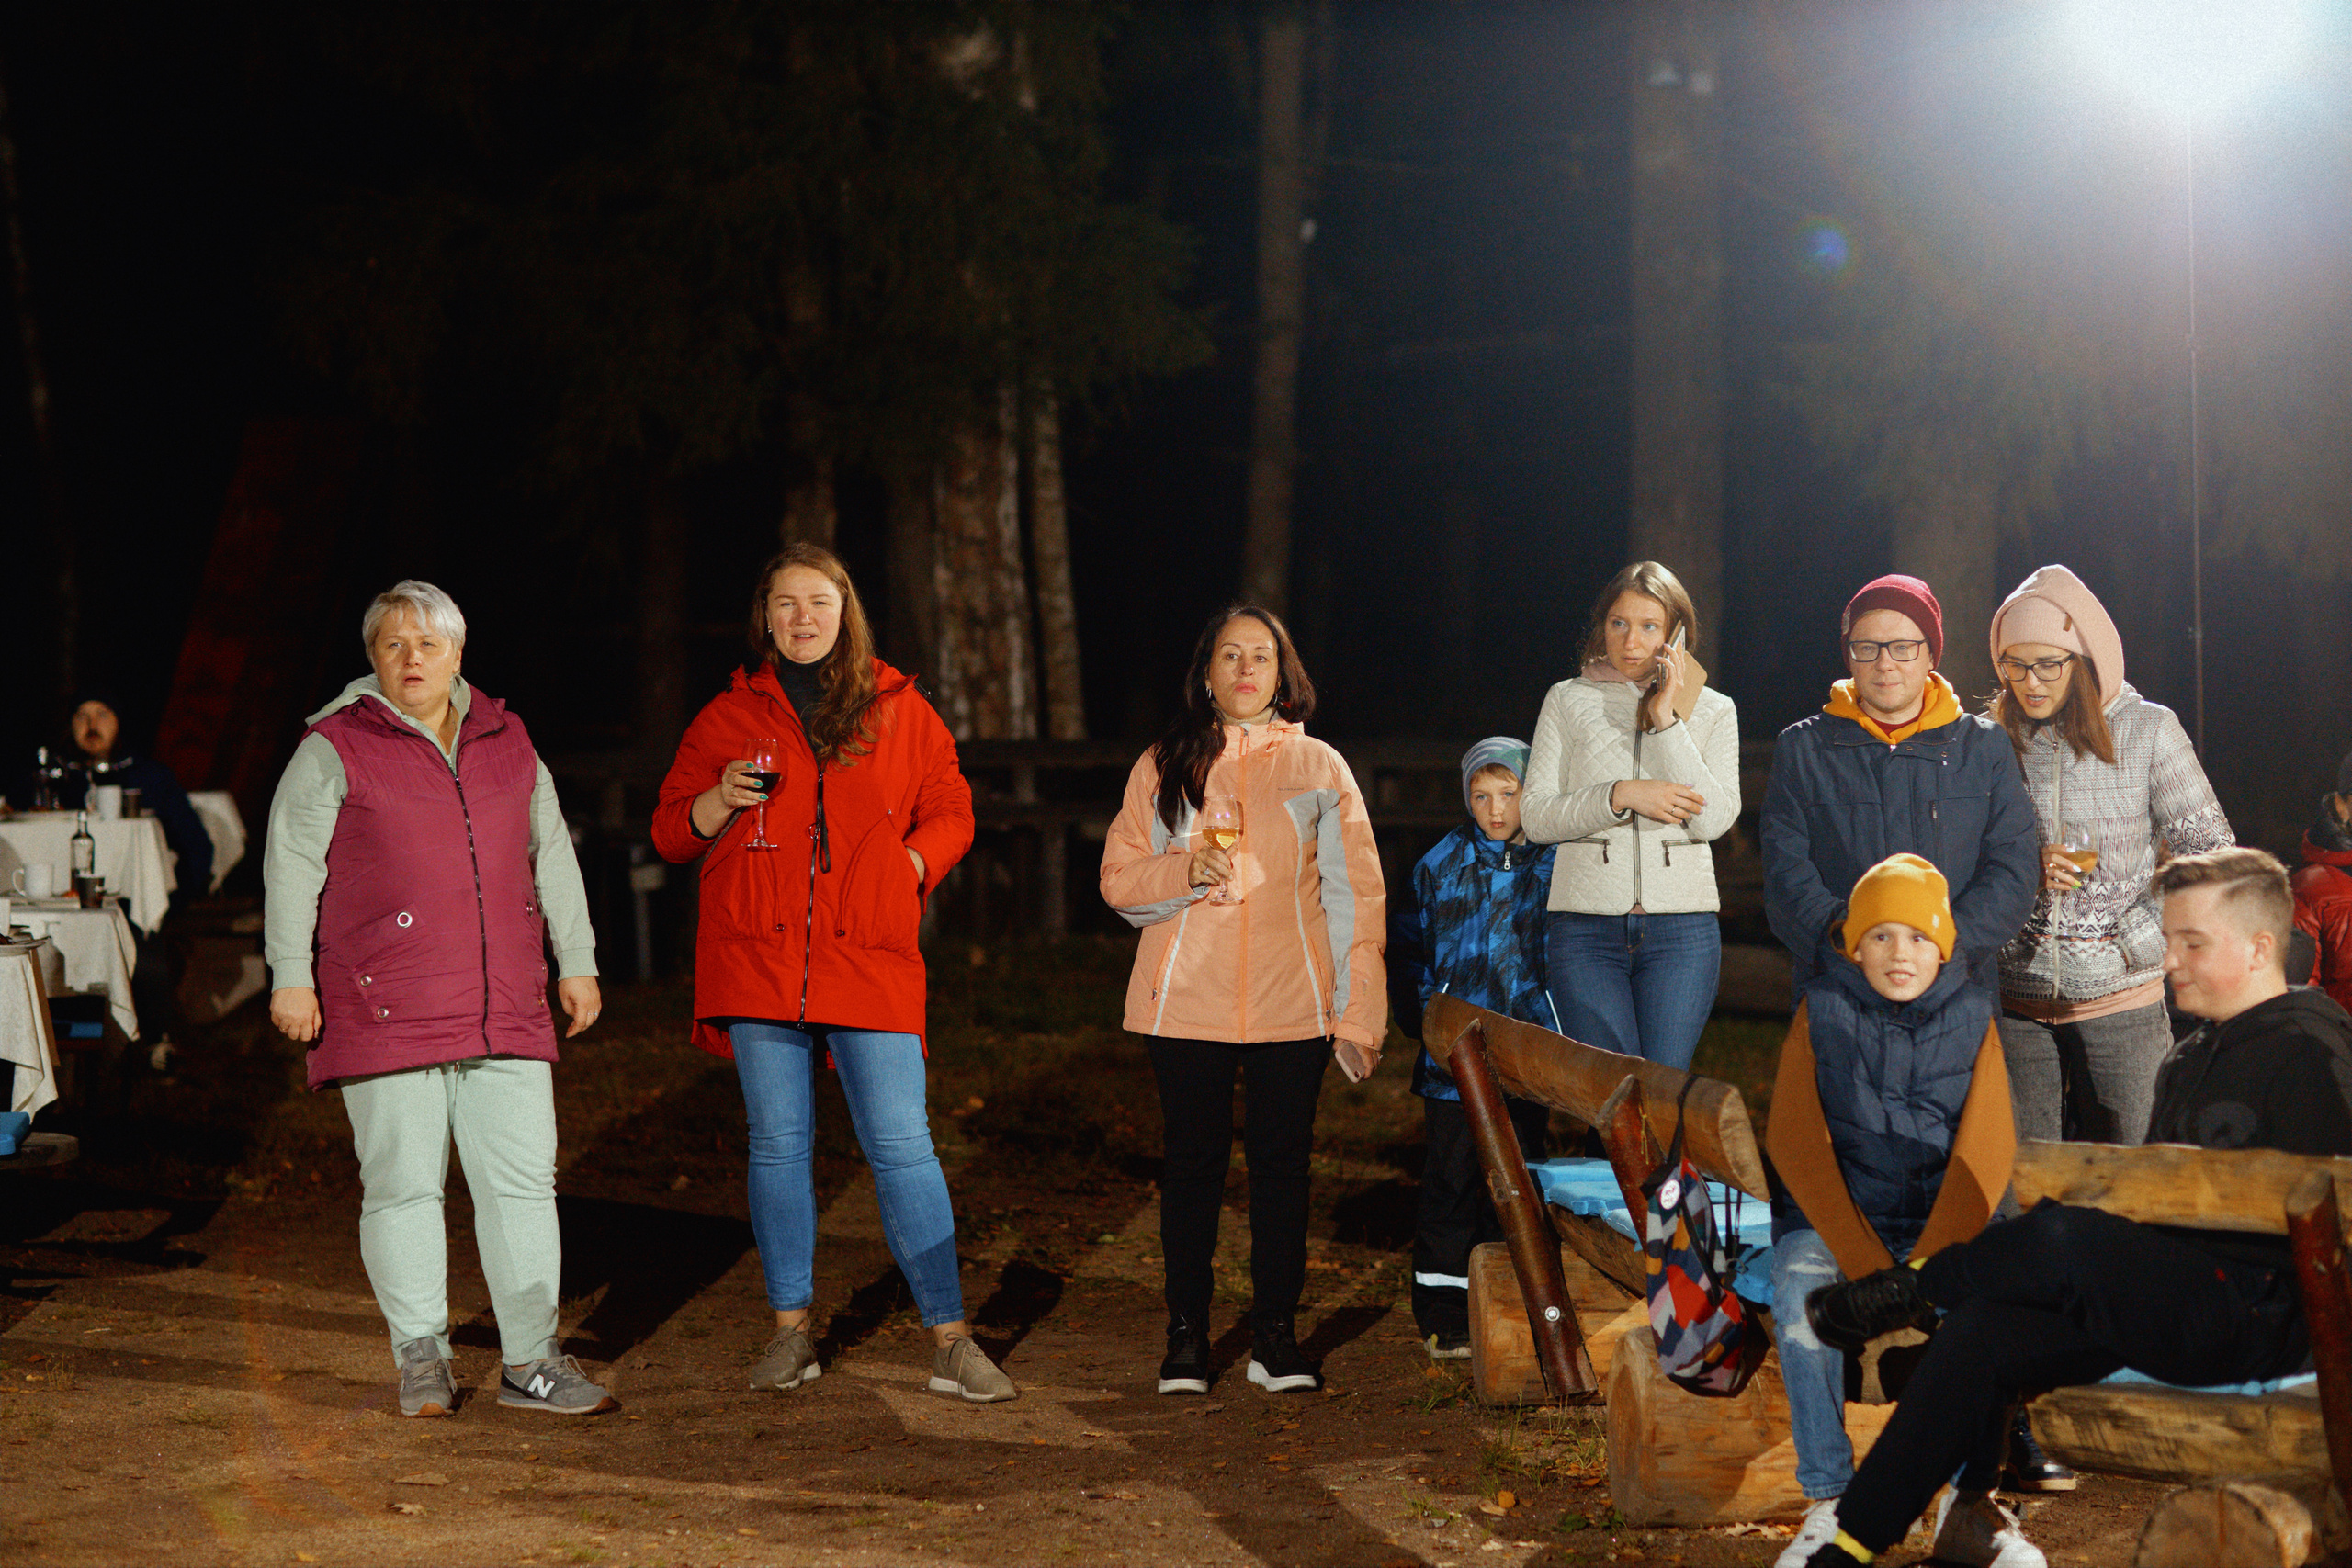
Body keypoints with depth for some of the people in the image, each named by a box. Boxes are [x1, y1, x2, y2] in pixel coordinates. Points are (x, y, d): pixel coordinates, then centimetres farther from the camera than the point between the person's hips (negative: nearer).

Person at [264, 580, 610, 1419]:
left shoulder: (505, 741, 14)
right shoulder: (336, 748, 1)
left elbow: (552, 855, 21)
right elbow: (290, 865, 0)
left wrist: (576, 963, 19)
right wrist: (291, 977, -6)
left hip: (504, 1011, 4)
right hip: (385, 1016, -4)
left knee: (522, 1178, 0)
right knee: (404, 1184, -1)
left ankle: (530, 1361, 6)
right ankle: (422, 1359, 11)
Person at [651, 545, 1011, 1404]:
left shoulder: (900, 710, 11)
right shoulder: (729, 715, 11)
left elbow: (951, 812, 15)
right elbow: (671, 832, 12)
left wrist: (909, 865, -3)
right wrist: (721, 801, -8)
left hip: (871, 961, -1)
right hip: (757, 961, 1)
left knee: (902, 1147, -5)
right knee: (778, 1145, 4)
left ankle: (951, 1341, -2)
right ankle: (791, 1331, 16)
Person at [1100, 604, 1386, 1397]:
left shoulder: (1319, 767, 7)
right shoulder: (1163, 766, 8)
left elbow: (1355, 893, 5)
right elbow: (1118, 878, 6)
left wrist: (1359, 1012, -2)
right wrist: (1184, 871, -15)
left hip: (1291, 1004, 0)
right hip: (1187, 999, 0)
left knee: (1282, 1162, 1)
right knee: (1193, 1163, 3)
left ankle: (1276, 1333, 11)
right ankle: (1186, 1335, 12)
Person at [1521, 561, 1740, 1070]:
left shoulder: (1713, 711, 10)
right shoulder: (1568, 701, 9)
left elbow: (1714, 819, -5)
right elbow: (1535, 816, 2)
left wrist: (1665, 720, -8)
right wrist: (1622, 796, -11)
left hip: (1682, 930, 0)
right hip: (1586, 927, 0)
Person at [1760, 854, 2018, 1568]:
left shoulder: (1971, 1017, 3)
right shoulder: (1823, 1011, -1)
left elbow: (1985, 1151, -5)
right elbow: (1796, 1145, -7)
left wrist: (1930, 1262, -19)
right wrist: (1865, 1264, -18)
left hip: (1943, 1216, 1)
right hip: (1834, 1215, -1)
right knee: (1802, 1298, -32)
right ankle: (1828, 1503, -22)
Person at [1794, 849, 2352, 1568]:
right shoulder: (2188, 1061, 22)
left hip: (2262, 1318, -8)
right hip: (2171, 1306, 8)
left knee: (2063, 1237, -31)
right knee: (1981, 1331, -15)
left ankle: (1913, 1291, -3)